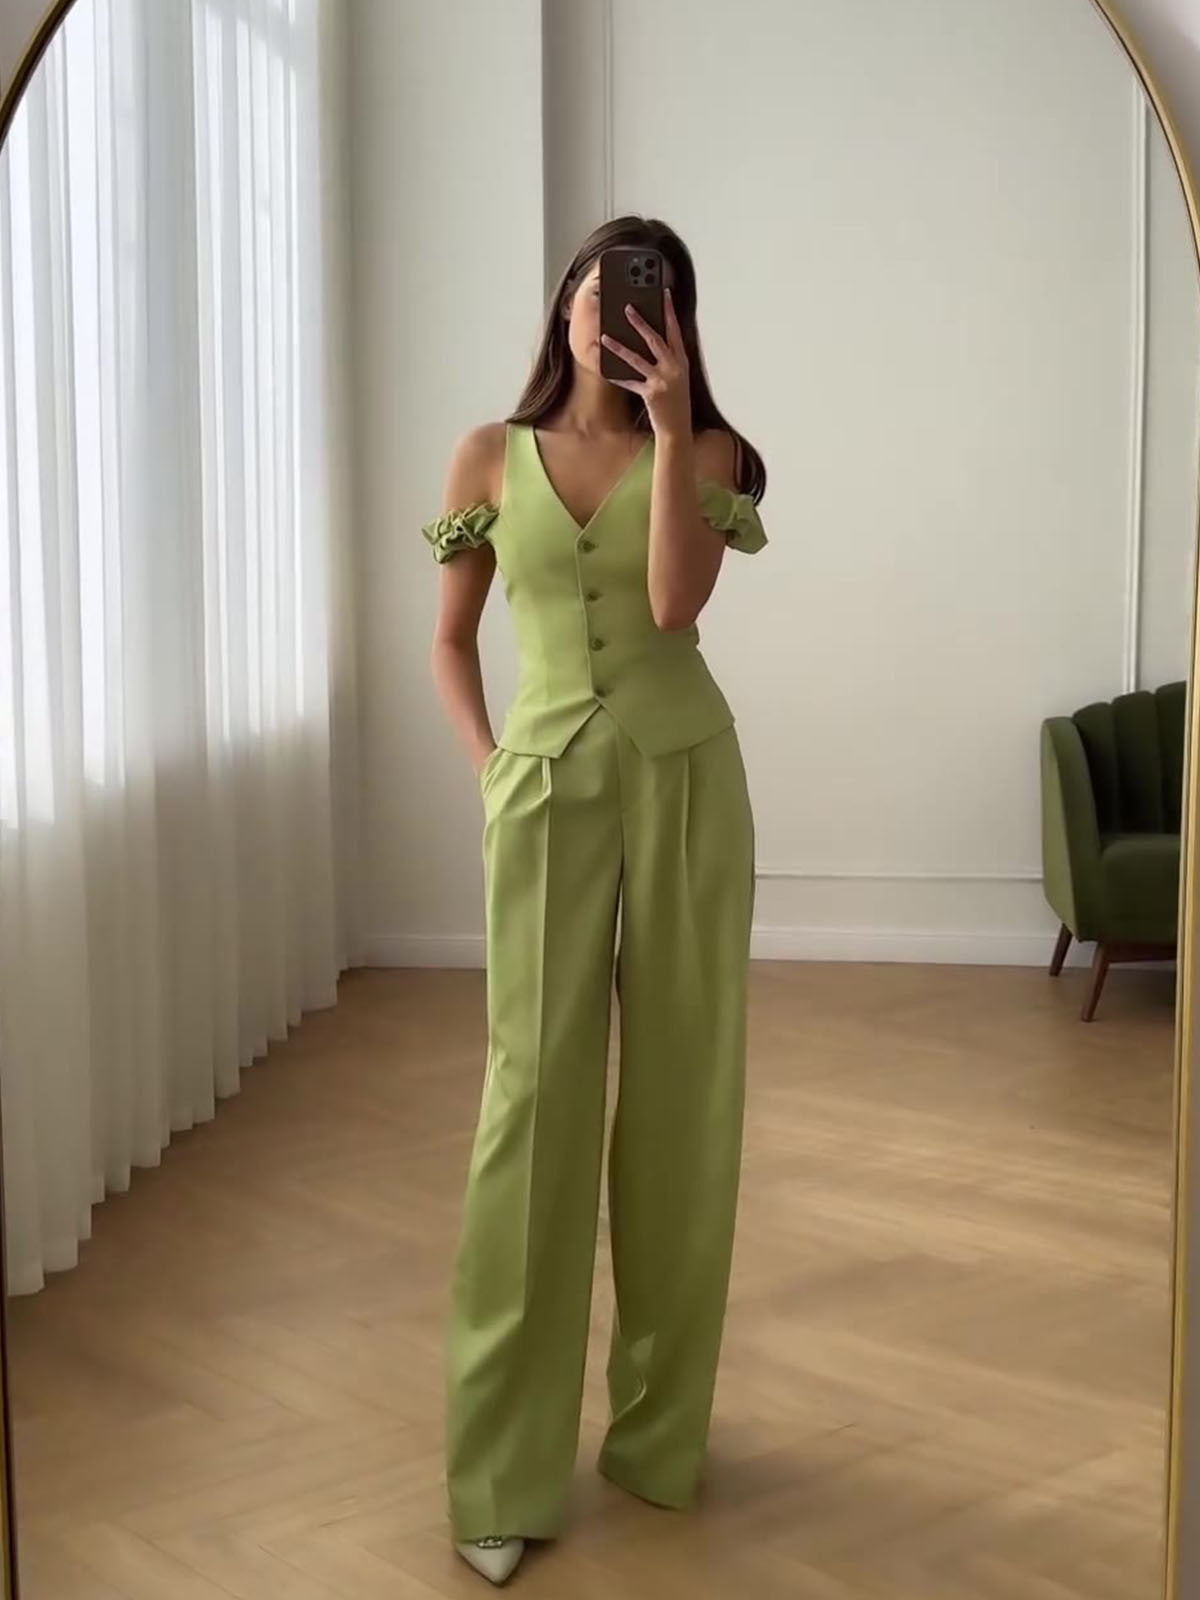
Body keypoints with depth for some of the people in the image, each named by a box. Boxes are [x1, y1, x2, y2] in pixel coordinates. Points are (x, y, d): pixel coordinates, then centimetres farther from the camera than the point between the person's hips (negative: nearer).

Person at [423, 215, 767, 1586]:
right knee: (537, 1089, -5)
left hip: (685, 779, 1)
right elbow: (451, 640, 12)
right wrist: (485, 765, -1)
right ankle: (504, 1470, 2)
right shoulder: (490, 455, 8)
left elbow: (676, 603, -13)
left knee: (680, 1084, 4)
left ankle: (658, 1423, 19)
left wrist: (667, 424, -13)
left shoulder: (703, 450, 4)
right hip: (547, 788, 0)